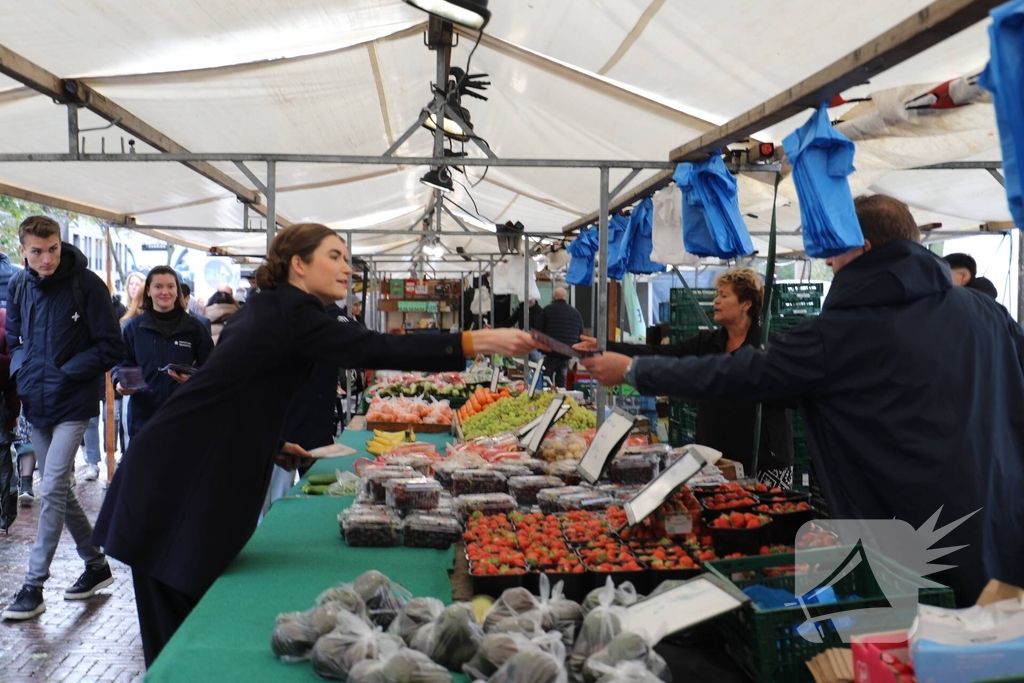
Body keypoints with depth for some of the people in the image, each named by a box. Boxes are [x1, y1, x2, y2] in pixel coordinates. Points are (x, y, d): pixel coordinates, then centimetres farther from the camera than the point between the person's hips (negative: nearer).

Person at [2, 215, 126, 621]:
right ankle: (96, 565, 29)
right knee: (59, 491, 14)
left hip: (73, 404, -6)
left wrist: (65, 372, -17)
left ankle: (33, 587, -1)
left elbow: (111, 348, -11)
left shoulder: (86, 284, -11)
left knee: (52, 491, -10)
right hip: (36, 405, 7)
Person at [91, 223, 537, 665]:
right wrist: (479, 342, -29)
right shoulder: (290, 312, -15)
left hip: (192, 474, 9)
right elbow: (372, 350, -27)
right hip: (177, 482, -9)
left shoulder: (271, 309, 16)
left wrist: (272, 447, 12)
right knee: (178, 627, -1)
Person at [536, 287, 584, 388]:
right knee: (561, 382, 10)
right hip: (567, 355, 4)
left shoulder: (547, 310, -4)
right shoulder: (576, 313, 9)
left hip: (550, 353, -4)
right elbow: (581, 335, 12)